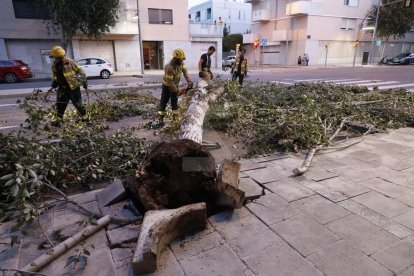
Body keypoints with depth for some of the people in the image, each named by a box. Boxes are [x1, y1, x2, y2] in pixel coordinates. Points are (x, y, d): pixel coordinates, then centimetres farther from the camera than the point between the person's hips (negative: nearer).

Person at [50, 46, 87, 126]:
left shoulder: (70, 62, -9)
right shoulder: (54, 66, 8)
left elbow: (80, 70, -5)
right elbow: (54, 77, 22)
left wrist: (84, 80, -11)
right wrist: (54, 83, 5)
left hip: (73, 87, -5)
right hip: (62, 88, 6)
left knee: (77, 103, 0)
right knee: (60, 104, 7)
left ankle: (85, 117, 16)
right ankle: (58, 120, 18)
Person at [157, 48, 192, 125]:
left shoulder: (180, 62, -13)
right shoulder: (169, 67, -35)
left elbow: (185, 71, -13)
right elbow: (169, 81, -31)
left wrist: (189, 81, -28)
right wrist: (177, 91, -23)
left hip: (175, 84, 7)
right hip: (167, 85, -7)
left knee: (174, 100, 11)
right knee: (164, 101, -3)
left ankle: (175, 116, 18)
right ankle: (160, 118, 1)